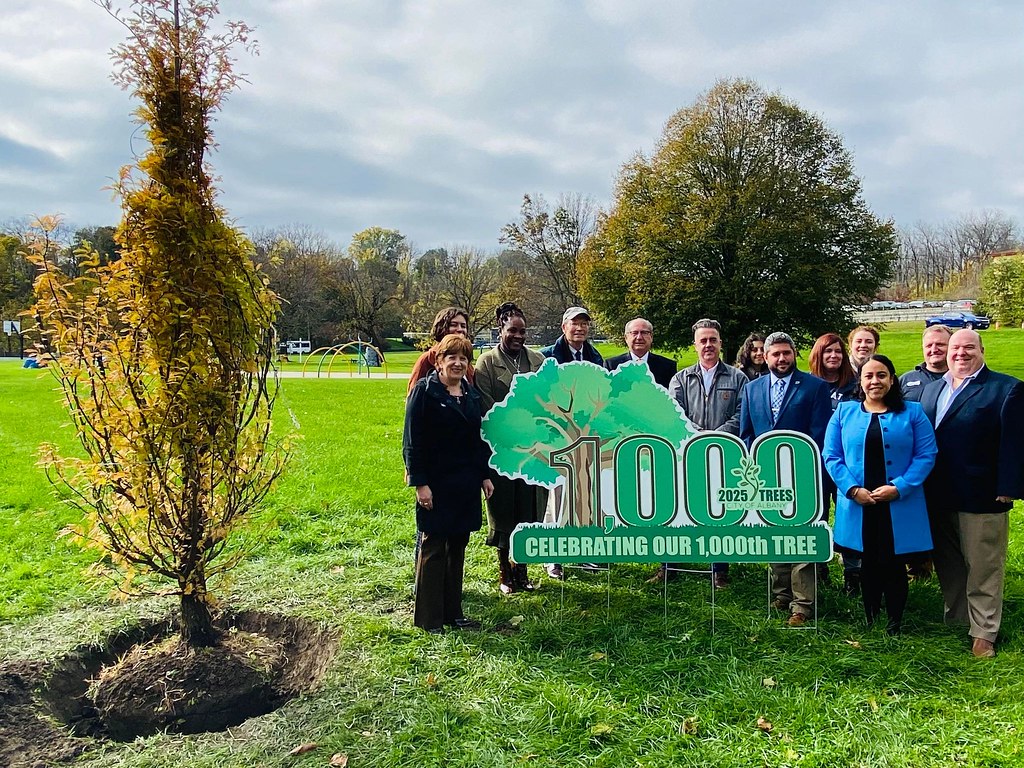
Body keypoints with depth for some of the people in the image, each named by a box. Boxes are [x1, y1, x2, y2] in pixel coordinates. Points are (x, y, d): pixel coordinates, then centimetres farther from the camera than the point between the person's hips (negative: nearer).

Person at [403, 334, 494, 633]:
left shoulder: (471, 393, 11)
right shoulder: (424, 391, -9)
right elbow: (412, 441, -12)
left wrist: (485, 475, 13)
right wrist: (419, 483, -17)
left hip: (466, 484, 6)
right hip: (436, 484, -6)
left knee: (458, 547, 12)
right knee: (433, 549, 1)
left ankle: (453, 612, 23)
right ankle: (429, 618, 12)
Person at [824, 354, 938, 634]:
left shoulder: (912, 412, 3)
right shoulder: (844, 412, 5)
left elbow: (926, 454, -3)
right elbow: (831, 456, 2)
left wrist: (899, 487, -14)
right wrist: (852, 489, -11)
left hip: (899, 507, -1)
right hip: (858, 507, 1)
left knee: (894, 565, 5)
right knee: (868, 566, 12)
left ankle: (894, 626, 22)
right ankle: (870, 624, 25)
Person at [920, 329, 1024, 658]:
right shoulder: (931, 388, 12)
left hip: (981, 497, -6)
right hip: (938, 498, 6)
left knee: (983, 569, 4)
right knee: (948, 566, 17)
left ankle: (983, 633, 15)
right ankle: (955, 619, 31)